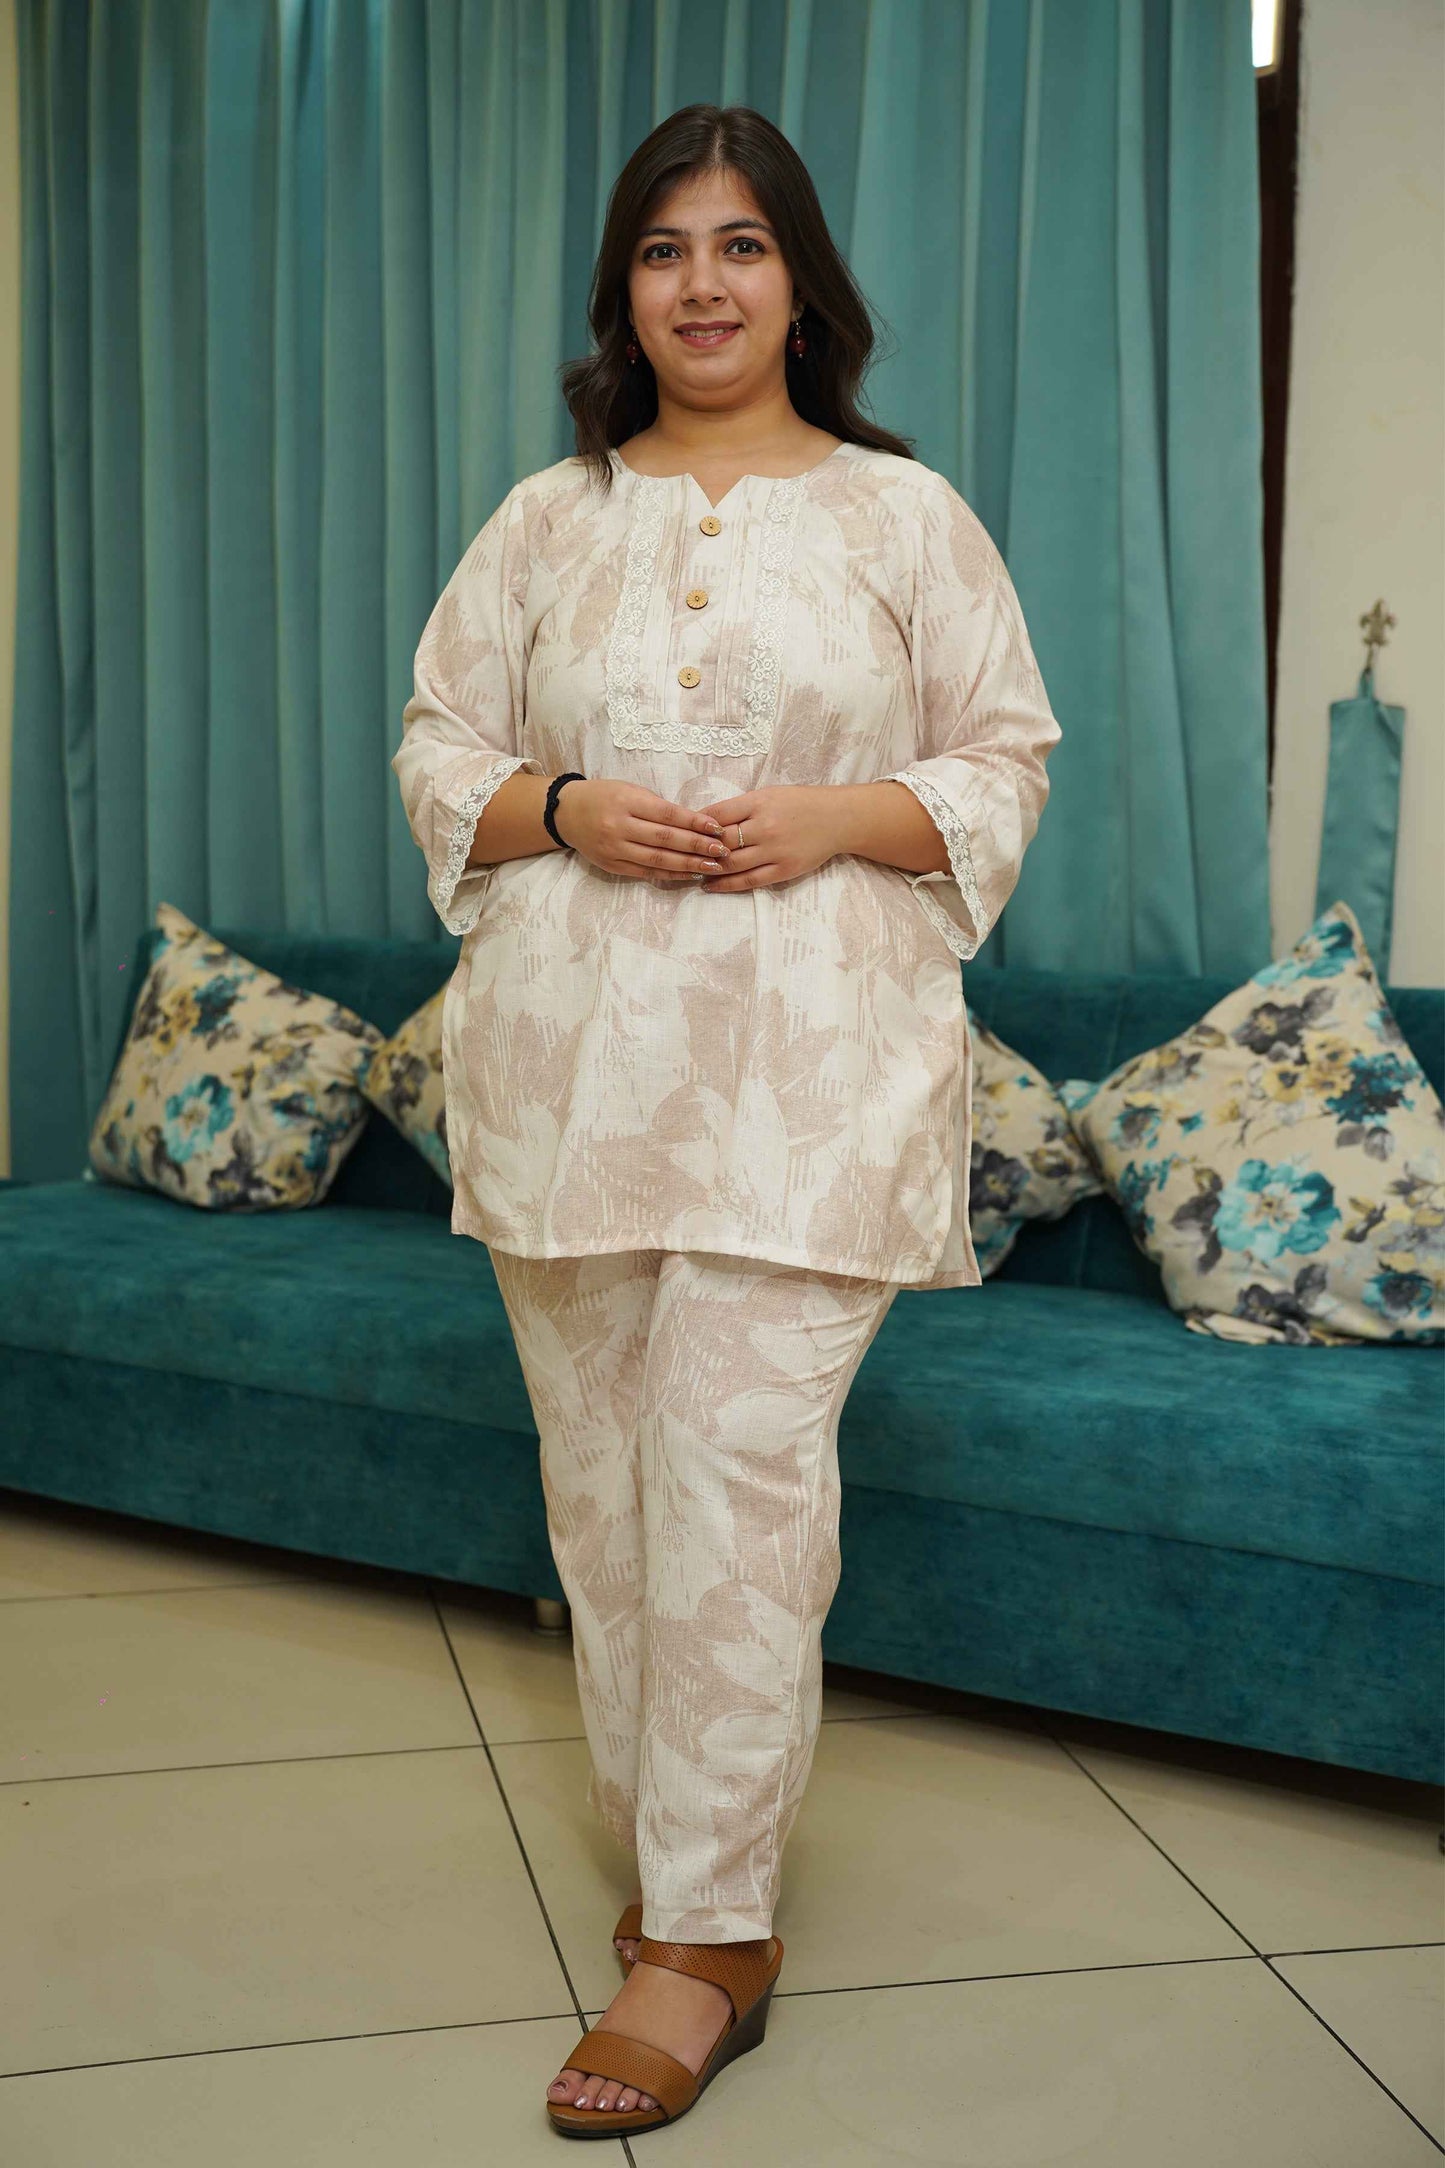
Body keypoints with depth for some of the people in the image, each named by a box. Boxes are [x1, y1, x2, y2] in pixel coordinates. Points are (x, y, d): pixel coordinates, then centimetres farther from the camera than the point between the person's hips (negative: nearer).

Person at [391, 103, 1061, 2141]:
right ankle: (673, 1837, 25)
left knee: (739, 1468, -9)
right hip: (573, 1048, 4)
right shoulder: (547, 520, 13)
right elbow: (436, 745, 13)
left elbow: (1007, 762, 6)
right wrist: (562, 809, -8)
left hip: (811, 1053, -3)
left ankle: (707, 1933, 0)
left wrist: (838, 819, -12)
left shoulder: (905, 514, 7)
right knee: (599, 1469, 7)